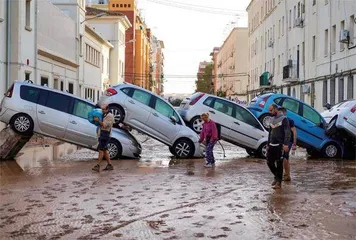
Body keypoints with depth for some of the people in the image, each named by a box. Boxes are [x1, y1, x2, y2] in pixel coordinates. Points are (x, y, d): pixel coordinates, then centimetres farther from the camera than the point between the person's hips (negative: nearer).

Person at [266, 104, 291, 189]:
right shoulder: (272, 119, 15)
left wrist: (285, 144, -21)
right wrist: (268, 144, 18)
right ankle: (277, 177, 26)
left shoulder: (283, 119, -7)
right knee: (269, 162, 6)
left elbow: (287, 133, -13)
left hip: (279, 145, -7)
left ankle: (279, 182, 5)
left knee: (279, 164, -2)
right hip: (271, 145, 7)